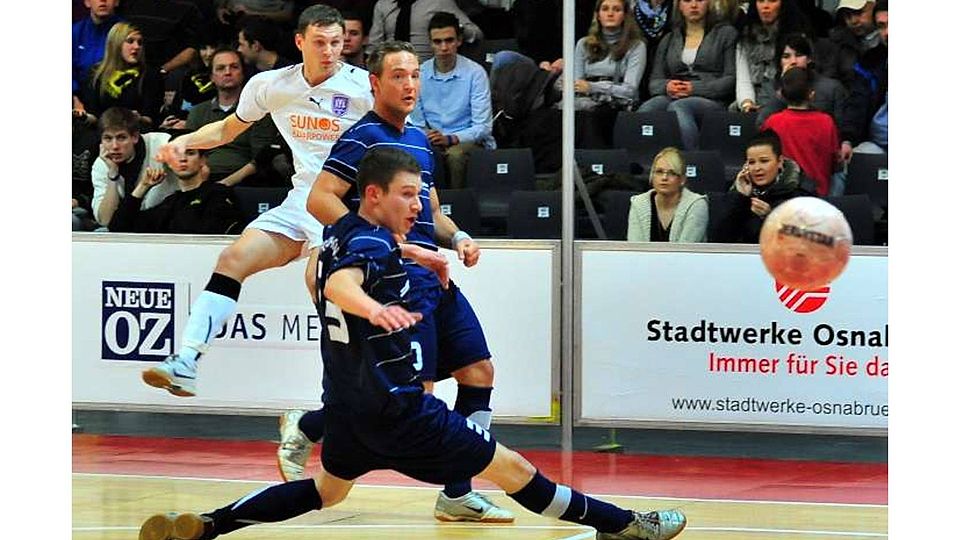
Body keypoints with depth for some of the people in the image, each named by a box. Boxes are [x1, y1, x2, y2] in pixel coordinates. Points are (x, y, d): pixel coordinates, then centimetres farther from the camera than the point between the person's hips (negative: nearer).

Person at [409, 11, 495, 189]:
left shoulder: (475, 73, -6)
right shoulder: (419, 74, 3)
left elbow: (483, 127, -10)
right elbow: (417, 123, 8)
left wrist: (450, 139, -25)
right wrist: (426, 137, -16)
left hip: (468, 141, -2)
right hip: (433, 143, 2)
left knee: (455, 154, -37)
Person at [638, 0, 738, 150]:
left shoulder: (726, 33, 13)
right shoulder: (669, 40, 25)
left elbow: (731, 79, 2)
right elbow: (654, 82, 19)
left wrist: (695, 88, -12)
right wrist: (666, 86, -6)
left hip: (712, 101, -3)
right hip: (673, 98, 3)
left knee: (677, 107, -38)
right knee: (647, 108, -33)